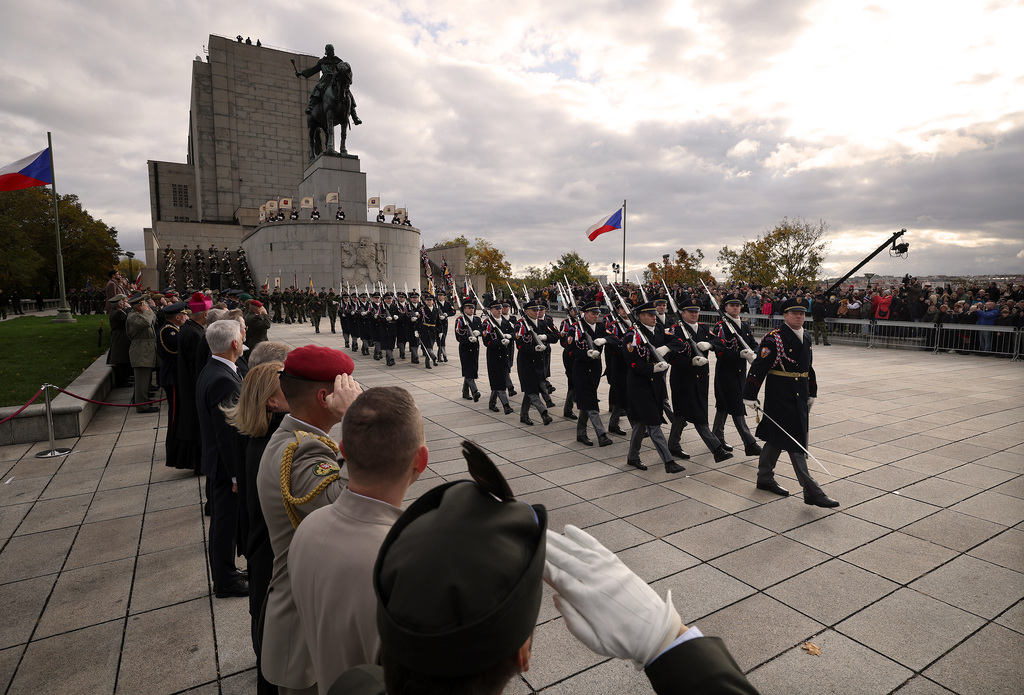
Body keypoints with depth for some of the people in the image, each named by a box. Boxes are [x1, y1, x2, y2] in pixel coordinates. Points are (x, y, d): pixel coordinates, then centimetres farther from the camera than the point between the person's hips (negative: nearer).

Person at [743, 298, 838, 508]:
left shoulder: (805, 338, 12)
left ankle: (765, 478, 30)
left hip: (799, 397, 8)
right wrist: (750, 396, -19)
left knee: (776, 438, 17)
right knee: (794, 442, -6)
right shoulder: (774, 338, -14)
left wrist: (811, 394, 25)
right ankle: (812, 492, -2)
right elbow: (758, 367, -17)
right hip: (780, 397, -8)